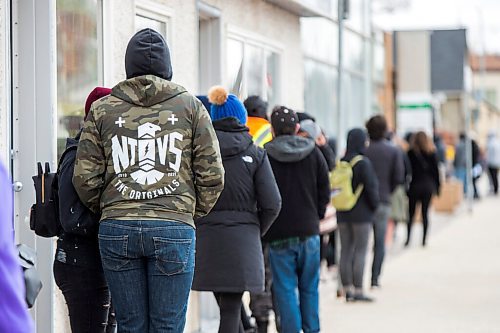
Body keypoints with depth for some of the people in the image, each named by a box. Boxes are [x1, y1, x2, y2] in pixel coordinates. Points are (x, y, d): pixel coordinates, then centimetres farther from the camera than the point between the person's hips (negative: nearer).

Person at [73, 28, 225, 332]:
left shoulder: (102, 109, 10)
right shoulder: (191, 106, 8)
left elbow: (85, 177, 7)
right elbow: (212, 174, 4)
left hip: (117, 229, 2)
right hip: (174, 228, -1)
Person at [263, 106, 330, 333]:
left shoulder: (265, 155, -8)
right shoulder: (313, 153, 2)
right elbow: (325, 190, 6)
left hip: (279, 234, -3)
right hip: (309, 230, 3)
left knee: (285, 288, 1)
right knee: (309, 287, 14)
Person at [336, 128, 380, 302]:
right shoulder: (363, 163, -15)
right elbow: (371, 187, -14)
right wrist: (375, 205, 1)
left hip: (343, 214, 6)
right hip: (362, 214, -6)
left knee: (345, 251, 9)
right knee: (360, 252, -2)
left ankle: (347, 289, 12)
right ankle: (358, 290, -3)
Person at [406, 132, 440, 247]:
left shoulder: (411, 153, -4)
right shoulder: (431, 153, 1)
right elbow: (435, 170, 2)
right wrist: (437, 186, 8)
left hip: (414, 185, -2)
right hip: (428, 186, 2)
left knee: (411, 213, 5)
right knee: (425, 213, 6)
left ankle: (408, 238, -3)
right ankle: (424, 239, 4)